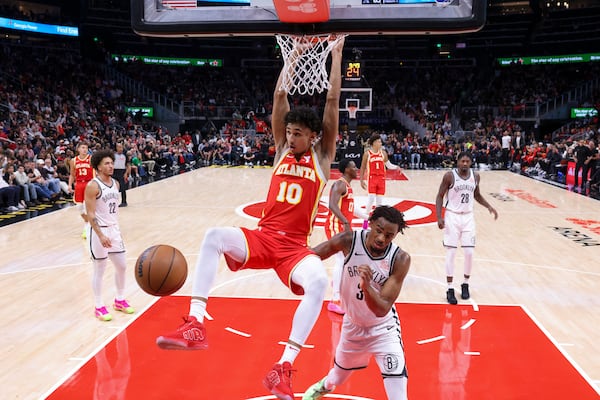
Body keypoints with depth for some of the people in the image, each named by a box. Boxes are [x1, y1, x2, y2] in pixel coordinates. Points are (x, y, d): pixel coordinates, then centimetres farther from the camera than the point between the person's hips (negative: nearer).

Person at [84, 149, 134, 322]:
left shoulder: (115, 184, 8)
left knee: (122, 266, 13)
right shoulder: (93, 186, -15)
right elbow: (90, 214, -18)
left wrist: (116, 228, 17)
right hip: (99, 231, -7)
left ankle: (120, 301, 30)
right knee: (99, 270, 2)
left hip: (114, 230, 7)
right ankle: (99, 307, 15)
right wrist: (101, 235, -25)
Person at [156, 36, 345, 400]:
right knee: (213, 236, -25)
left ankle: (284, 366, -29)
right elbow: (280, 97, 12)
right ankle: (196, 325, -28)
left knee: (319, 281, -34)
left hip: (295, 246, -3)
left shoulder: (322, 157, 5)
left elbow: (332, 101, 2)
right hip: (262, 238, 3)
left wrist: (337, 56, 4)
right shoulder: (282, 149, 13)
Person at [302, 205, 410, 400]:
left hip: (383, 329, -2)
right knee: (338, 378, 26)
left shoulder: (400, 259, -26)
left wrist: (367, 285, -47)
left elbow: (382, 309, -30)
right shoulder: (349, 240, -23)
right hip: (352, 325, 2)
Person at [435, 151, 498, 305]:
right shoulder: (449, 176, -12)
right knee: (451, 252, -3)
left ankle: (465, 284, 22)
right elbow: (440, 196, -6)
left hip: (468, 217, 4)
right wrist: (439, 217, -15)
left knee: (469, 252, 1)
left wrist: (489, 206, 5)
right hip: (452, 216, -3)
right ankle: (450, 289, 5)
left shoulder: (475, 176, 1)